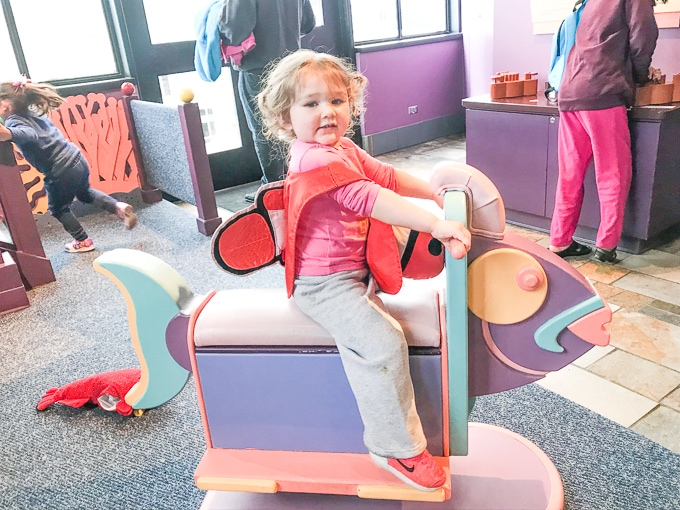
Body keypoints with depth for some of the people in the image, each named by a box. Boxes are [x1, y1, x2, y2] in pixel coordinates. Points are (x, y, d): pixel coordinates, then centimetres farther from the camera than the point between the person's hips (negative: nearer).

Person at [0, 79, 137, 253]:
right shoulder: (31, 111, 6)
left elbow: (28, 134, -43)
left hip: (61, 172, -7)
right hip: (77, 159, 8)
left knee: (58, 209, 20)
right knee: (84, 193, 34)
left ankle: (83, 241, 31)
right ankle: (118, 206, 16)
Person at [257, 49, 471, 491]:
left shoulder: (343, 150, 11)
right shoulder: (318, 160, -23)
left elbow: (388, 177, 16)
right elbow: (371, 199, -33)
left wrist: (439, 193, 11)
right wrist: (437, 225, -35)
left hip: (353, 268, 11)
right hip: (324, 284, -11)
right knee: (383, 341, -22)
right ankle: (398, 448, -5)